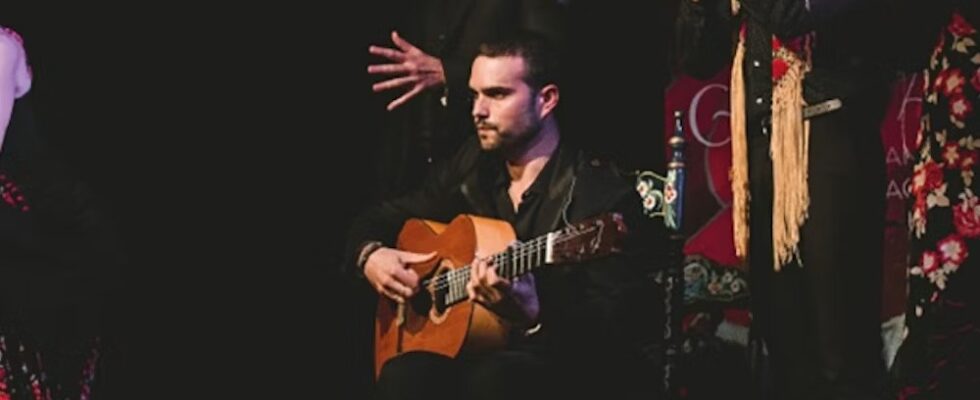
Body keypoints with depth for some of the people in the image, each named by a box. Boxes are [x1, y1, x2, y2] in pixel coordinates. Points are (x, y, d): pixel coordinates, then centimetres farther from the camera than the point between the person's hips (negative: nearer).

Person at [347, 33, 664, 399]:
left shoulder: (604, 200, -14)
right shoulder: (471, 169, 8)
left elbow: (615, 331, -22)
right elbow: (377, 220, 22)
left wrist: (532, 316, -40)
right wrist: (370, 255, -1)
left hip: (584, 369, -6)